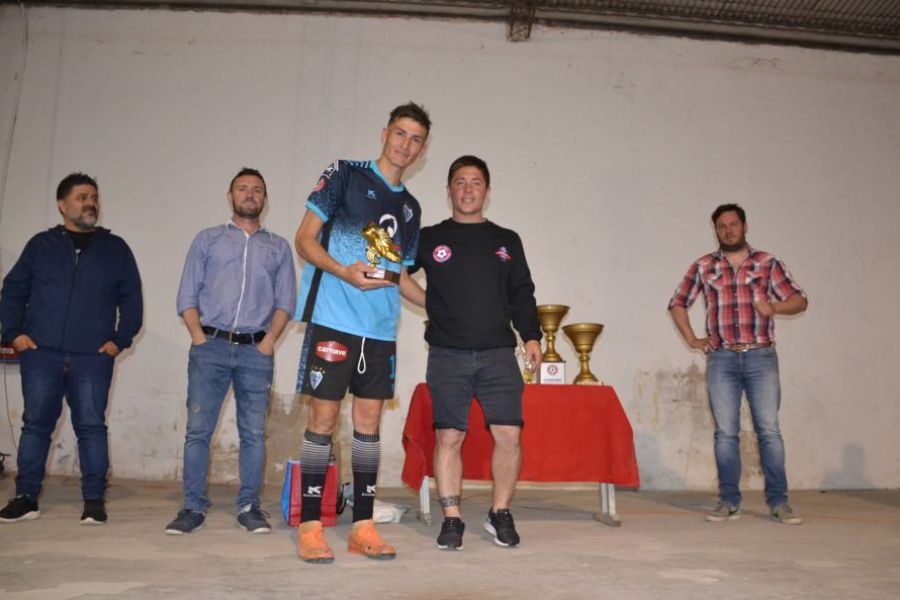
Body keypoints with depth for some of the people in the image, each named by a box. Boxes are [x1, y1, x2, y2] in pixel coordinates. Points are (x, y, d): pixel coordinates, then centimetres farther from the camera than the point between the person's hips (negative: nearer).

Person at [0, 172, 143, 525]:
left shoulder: (115, 248, 11)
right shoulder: (41, 245, 13)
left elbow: (132, 299, 9)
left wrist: (120, 339, -1)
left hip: (93, 357, -1)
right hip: (40, 354, 1)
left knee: (92, 427, -1)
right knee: (36, 424, 6)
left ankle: (94, 501, 6)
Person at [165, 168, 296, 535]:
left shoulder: (279, 247, 15)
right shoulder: (207, 240, 14)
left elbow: (285, 301, 8)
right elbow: (187, 295, 8)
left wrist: (269, 341, -6)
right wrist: (198, 336, -5)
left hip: (256, 352, 0)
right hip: (210, 348, 0)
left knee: (253, 432, 2)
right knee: (198, 429, -1)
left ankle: (249, 507, 11)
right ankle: (193, 508, 8)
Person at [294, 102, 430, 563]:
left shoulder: (411, 208, 18)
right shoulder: (345, 175, 2)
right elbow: (305, 240, -3)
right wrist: (345, 273, -19)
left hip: (381, 329, 5)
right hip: (333, 318, -5)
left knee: (368, 421, 7)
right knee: (323, 418, -3)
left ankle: (362, 526, 16)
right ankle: (310, 526, 8)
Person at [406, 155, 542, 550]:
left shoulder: (507, 241, 15)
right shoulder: (429, 239, 9)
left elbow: (522, 295, 14)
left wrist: (531, 337, 4)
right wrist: (430, 302, 4)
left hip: (498, 354, 1)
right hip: (448, 355, -1)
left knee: (508, 435, -5)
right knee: (448, 437, -1)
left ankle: (500, 514, 13)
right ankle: (451, 519, 11)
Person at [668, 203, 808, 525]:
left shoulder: (768, 263, 9)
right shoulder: (703, 267, 10)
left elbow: (799, 300, 8)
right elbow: (677, 303, 17)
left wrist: (775, 307, -13)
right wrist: (691, 339, 7)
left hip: (761, 357, -1)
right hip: (721, 358, 1)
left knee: (769, 429, -3)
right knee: (725, 432, 4)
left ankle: (778, 501, 6)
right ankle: (729, 502, 11)